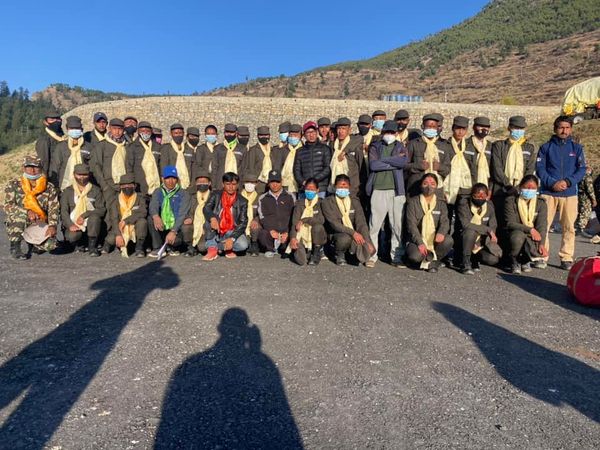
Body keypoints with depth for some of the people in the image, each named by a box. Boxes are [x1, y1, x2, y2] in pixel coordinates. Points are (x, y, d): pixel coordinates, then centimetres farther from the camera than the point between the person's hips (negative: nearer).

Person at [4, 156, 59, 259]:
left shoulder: (50, 188, 2)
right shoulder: (13, 185, -1)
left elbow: (54, 209, -3)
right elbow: (8, 206, -12)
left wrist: (52, 225, -20)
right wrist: (27, 212, -30)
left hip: (40, 225, 1)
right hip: (16, 226, -1)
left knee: (50, 245, -25)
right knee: (21, 214, -36)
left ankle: (33, 243, 14)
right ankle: (15, 247, -14)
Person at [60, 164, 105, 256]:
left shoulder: (96, 190, 7)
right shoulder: (68, 191, 9)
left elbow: (102, 210, -4)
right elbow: (63, 211, 0)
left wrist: (84, 215, -17)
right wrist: (70, 225, -19)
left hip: (91, 224, 0)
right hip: (74, 224, 0)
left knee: (95, 217, -34)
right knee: (72, 236, -32)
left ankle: (92, 246, -17)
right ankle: (79, 245, 7)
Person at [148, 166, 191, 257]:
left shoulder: (183, 194, -2)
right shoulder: (158, 192, 9)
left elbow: (182, 215, -14)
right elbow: (152, 206, -10)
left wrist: (173, 231, -28)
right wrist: (155, 216, -35)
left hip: (176, 229, -3)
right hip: (161, 229, 3)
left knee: (175, 239, -34)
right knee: (151, 219, -24)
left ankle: (170, 247, 4)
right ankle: (158, 248, -11)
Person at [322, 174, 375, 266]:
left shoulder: (355, 201, 6)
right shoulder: (328, 202, -4)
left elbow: (361, 222, -2)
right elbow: (334, 223, -16)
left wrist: (368, 242, -16)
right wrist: (353, 232, -28)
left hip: (355, 235, 4)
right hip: (336, 234, -3)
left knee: (370, 250, -22)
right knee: (346, 238, -37)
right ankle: (339, 254, -3)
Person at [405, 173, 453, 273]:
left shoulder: (441, 204, 10)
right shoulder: (413, 202, 1)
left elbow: (445, 221, -5)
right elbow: (411, 224, -8)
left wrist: (441, 233, -30)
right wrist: (420, 243, -22)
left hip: (435, 241, 3)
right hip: (417, 240, -2)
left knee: (448, 240, -30)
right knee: (415, 256, -33)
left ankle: (431, 260, -4)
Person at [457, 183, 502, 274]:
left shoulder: (489, 205, 1)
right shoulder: (463, 203, -13)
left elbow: (493, 226, 2)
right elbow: (465, 224, -25)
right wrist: (487, 230, -25)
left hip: (482, 241, 4)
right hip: (465, 239, -4)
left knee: (493, 259, -23)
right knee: (471, 231, -38)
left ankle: (474, 257, 13)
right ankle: (466, 264, -22)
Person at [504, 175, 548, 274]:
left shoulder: (541, 203, 4)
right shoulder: (511, 201, -3)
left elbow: (542, 225, -8)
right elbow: (510, 223, -13)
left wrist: (541, 244, -22)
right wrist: (530, 229, -24)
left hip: (533, 237, 2)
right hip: (516, 234, -2)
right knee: (518, 235, -38)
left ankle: (526, 260, 9)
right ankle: (514, 261, -9)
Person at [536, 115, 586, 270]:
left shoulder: (576, 148, 10)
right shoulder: (546, 147, 6)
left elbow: (582, 169, 5)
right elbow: (540, 168, 0)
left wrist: (568, 181, -12)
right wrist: (552, 183, -13)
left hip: (570, 193, 1)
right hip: (548, 192, -1)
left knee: (569, 227, 2)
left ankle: (567, 258, 9)